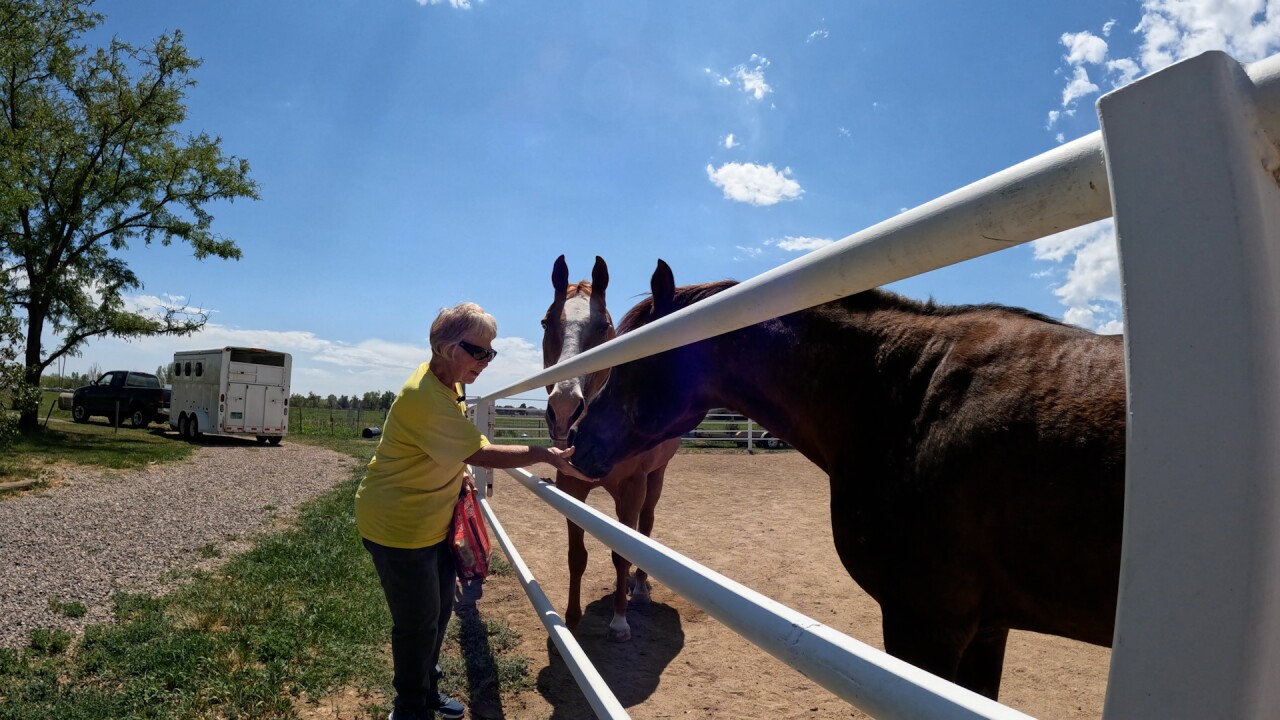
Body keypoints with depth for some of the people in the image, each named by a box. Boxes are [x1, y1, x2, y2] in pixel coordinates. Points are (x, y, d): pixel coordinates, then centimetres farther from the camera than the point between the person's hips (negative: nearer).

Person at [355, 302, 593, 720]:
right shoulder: (425, 396, -30)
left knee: (439, 610, 20)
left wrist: (459, 474, 7)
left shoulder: (443, 382, 2)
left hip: (431, 523, 10)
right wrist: (546, 456, -30)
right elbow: (482, 454, -30)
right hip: (398, 528, -10)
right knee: (418, 623, 6)